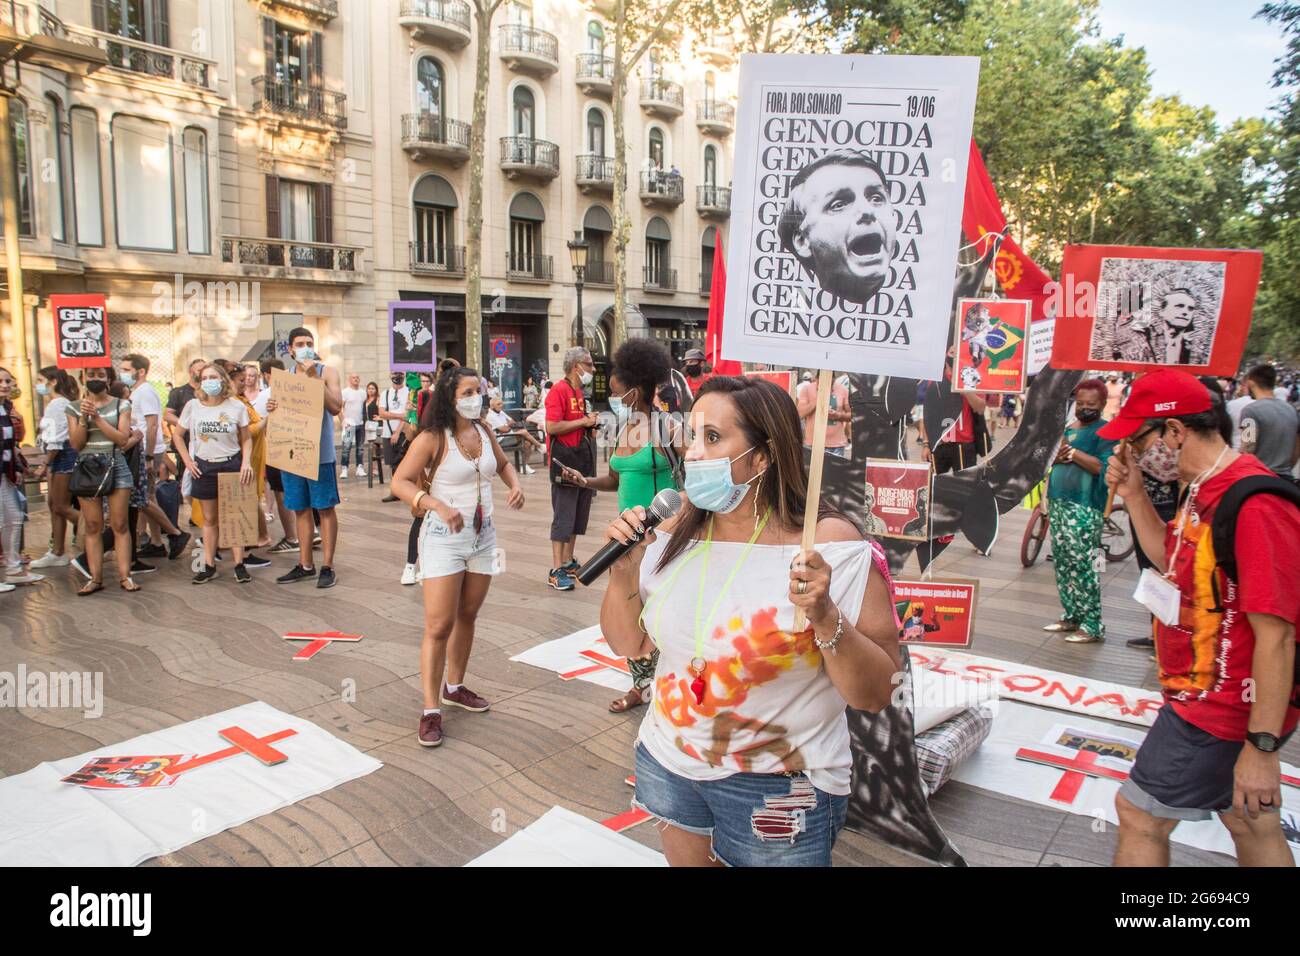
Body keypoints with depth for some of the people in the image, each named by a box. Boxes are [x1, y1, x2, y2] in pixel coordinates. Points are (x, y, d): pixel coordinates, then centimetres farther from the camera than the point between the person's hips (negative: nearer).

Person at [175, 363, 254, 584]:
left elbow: (246, 438, 2)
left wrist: (246, 461, -12)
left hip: (231, 465, -2)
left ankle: (239, 565, 6)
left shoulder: (237, 407, -6)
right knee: (209, 519, 10)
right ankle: (209, 565, 17)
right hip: (204, 467, 2)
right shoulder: (193, 406, -2)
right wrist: (188, 461, 2)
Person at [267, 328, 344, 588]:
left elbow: (335, 407, -16)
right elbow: (279, 415, 16)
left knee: (325, 508, -1)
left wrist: (314, 376, -19)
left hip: (320, 452, -5)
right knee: (300, 509, 11)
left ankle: (327, 566, 6)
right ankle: (305, 564, 21)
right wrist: (272, 409, -6)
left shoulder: (327, 372, -2)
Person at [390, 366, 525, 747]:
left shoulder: (483, 430, 4)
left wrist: (515, 484, 0)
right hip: (444, 537, -6)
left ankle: (454, 688, 33)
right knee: (439, 626, -7)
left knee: (467, 617, 16)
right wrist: (437, 505, -33)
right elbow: (399, 482, -18)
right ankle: (431, 710, 3)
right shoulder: (433, 438, -14)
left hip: (483, 535, 6)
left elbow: (503, 463, 21)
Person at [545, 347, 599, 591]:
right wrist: (583, 421, -16)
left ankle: (568, 561, 26)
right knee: (563, 516, -7)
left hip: (582, 458, 9)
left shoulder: (580, 392, 15)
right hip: (564, 459, -9)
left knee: (579, 513, 15)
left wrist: (590, 421, 5)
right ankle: (556, 571, -3)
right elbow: (552, 427, -23)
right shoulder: (559, 391, -13)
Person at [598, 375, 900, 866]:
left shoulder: (831, 546, -18)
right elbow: (629, 643, 6)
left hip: (776, 788, -4)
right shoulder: (675, 535, -3)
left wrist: (825, 617, -32)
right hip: (668, 765, 5)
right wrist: (624, 568, -10)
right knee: (684, 857, 22)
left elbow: (875, 694, -16)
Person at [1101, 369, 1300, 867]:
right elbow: (1172, 558, 19)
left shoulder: (1254, 504, -26)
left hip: (1218, 709, -9)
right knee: (1250, 822, 21)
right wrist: (1134, 494, 4)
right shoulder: (1204, 490, 4)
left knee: (1140, 813, 4)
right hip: (1209, 695, 9)